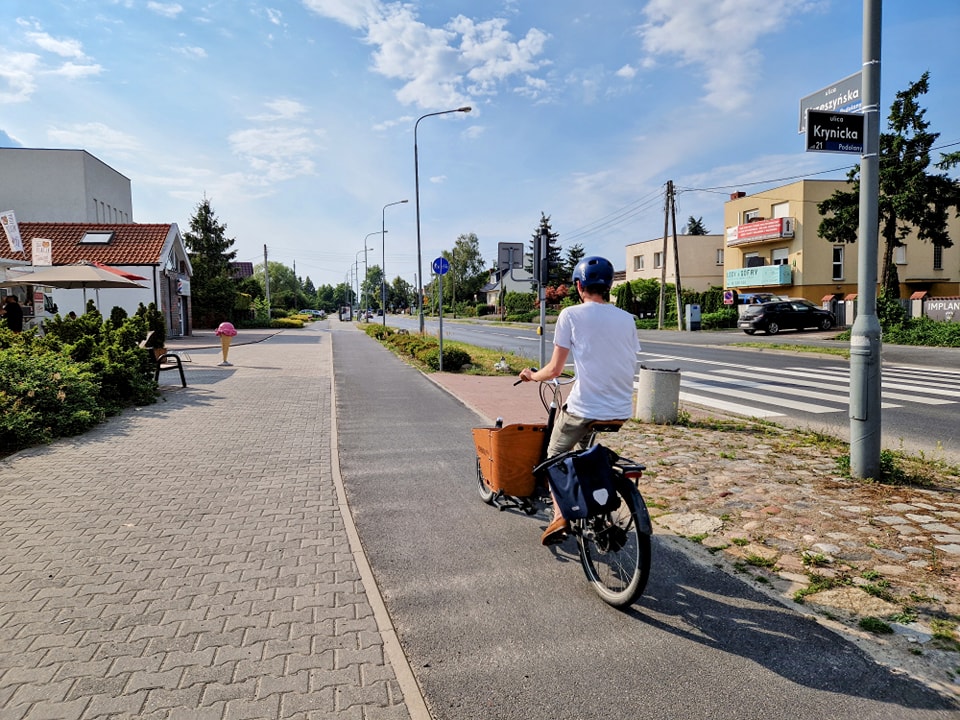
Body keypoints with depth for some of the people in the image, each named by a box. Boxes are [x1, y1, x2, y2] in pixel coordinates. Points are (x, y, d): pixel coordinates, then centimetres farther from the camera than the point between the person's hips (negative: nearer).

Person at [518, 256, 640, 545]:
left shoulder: (571, 315, -6)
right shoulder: (626, 318, 7)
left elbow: (554, 370, -7)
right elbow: (631, 366, 14)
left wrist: (531, 374, 14)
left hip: (585, 407, -5)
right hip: (622, 410, 5)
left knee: (555, 456, 20)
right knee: (585, 446, 34)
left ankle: (560, 515, 7)